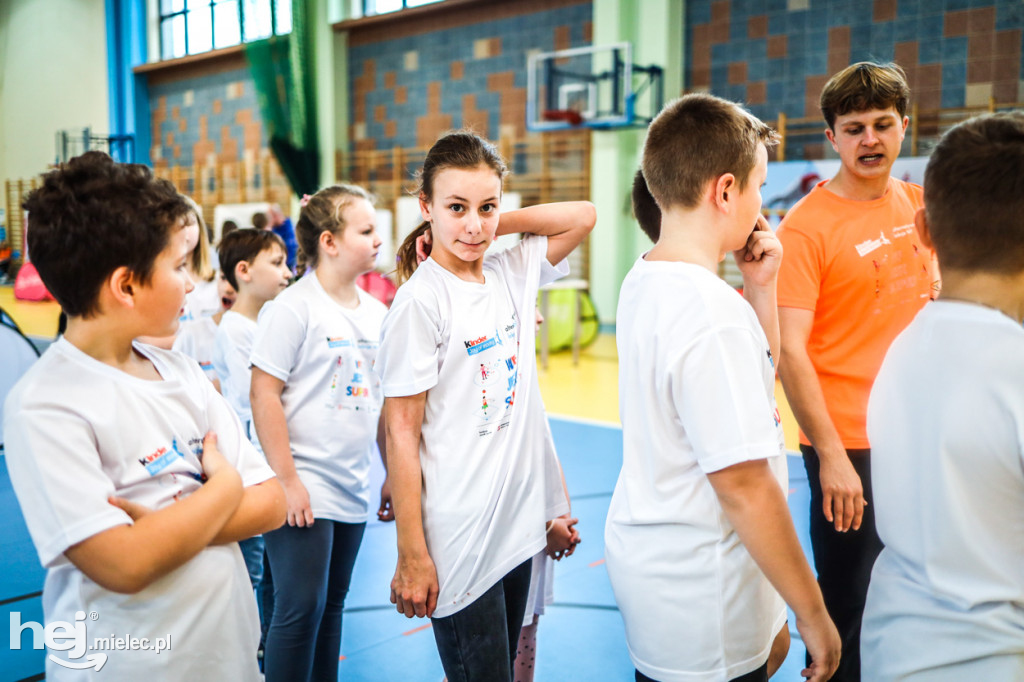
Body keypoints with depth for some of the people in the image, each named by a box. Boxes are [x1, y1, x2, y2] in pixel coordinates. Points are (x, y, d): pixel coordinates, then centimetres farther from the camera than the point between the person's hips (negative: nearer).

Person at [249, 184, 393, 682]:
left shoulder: (376, 313, 8)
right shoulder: (292, 308, -11)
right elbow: (264, 394, -13)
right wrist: (286, 481, -15)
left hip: (353, 490, 6)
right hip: (302, 488, -6)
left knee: (332, 605, 16)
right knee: (301, 609, -2)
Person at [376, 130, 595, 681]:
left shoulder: (512, 276, 5)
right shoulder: (421, 300, -14)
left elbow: (583, 216, 12)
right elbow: (401, 433, -14)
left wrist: (497, 223, 0)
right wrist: (411, 555, -15)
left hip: (518, 524, 7)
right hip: (458, 542, -7)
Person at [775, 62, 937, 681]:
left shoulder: (918, 205, 5)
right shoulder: (806, 226, -13)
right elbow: (789, 352, -17)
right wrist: (831, 455, -20)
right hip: (851, 447, -6)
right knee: (849, 607, 8)